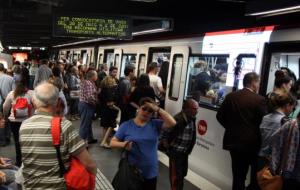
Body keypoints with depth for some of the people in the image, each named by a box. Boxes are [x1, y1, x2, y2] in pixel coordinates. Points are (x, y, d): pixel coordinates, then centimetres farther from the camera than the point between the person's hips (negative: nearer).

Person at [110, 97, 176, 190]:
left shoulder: (155, 124, 1)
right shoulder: (126, 125, -3)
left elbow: (172, 123, -13)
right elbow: (112, 142, -2)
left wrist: (157, 109, -17)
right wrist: (123, 144, -24)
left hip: (150, 173, 2)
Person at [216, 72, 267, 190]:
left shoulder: (230, 96, 1)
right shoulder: (259, 100, -13)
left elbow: (220, 116, 4)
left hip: (234, 141, 5)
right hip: (252, 143, -5)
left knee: (238, 176, 13)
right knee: (257, 176, 14)